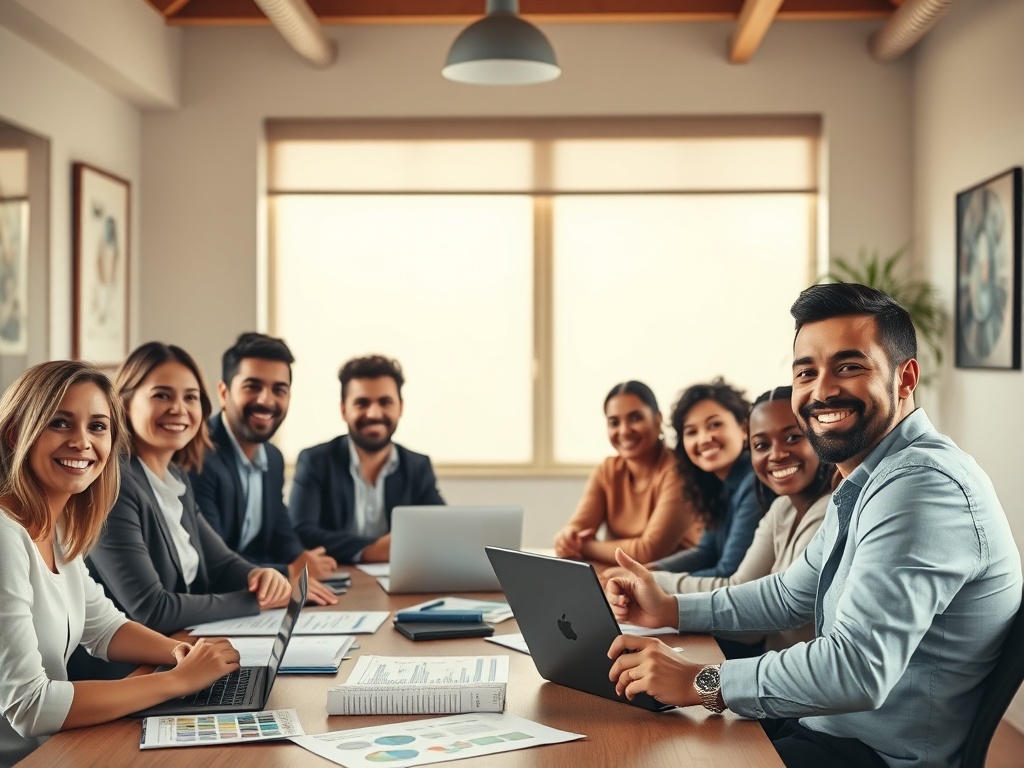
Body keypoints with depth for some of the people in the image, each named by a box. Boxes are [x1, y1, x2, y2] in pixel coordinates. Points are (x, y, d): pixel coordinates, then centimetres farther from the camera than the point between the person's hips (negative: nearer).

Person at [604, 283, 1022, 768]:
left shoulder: (922, 486, -25)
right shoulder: (866, 483, 10)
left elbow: (858, 668, -32)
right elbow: (793, 594, 22)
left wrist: (701, 682, -25)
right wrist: (670, 610, 11)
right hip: (833, 726, 9)